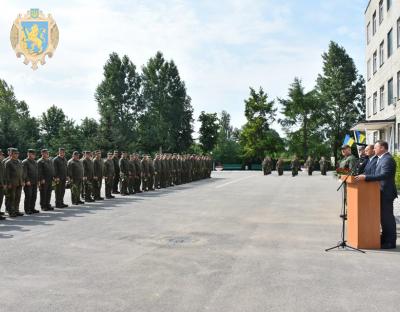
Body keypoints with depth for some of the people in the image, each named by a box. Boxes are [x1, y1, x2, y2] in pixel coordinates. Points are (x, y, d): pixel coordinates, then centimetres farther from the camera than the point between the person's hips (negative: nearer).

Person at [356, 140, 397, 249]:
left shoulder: (388, 159, -17)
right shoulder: (382, 159, 16)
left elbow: (384, 175, -29)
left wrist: (366, 177, -32)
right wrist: (365, 177, 7)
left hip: (386, 193, -10)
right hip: (382, 192, 10)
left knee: (387, 216, -4)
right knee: (384, 216, 16)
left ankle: (390, 242, 4)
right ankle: (385, 239, 26)